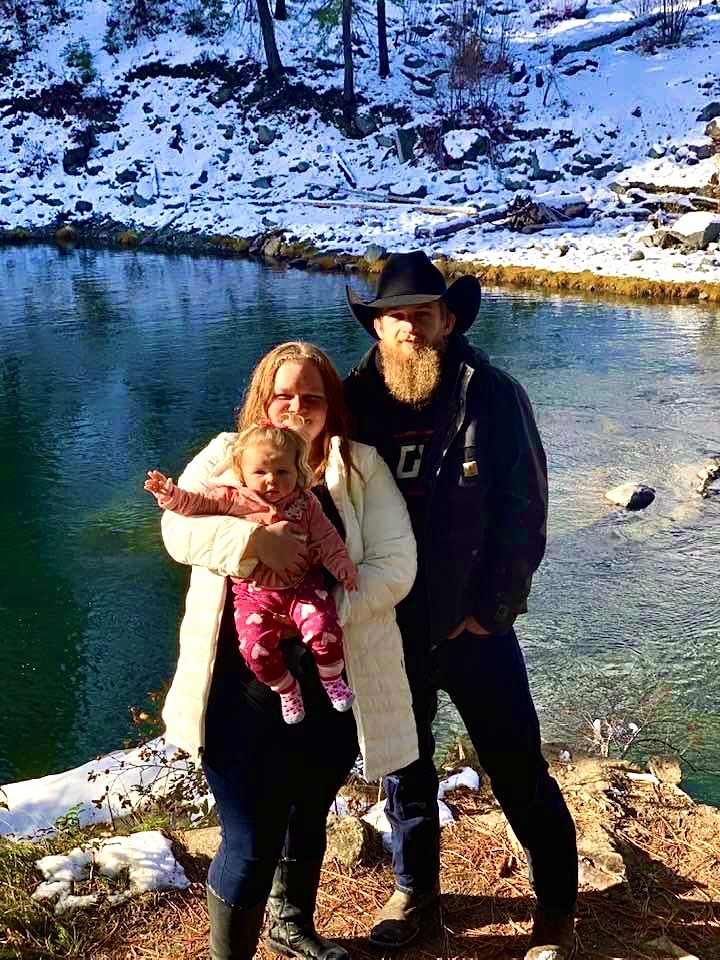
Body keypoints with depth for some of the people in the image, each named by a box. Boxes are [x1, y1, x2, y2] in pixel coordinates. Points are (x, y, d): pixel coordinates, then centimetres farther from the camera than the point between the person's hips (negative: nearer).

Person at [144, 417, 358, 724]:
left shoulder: (305, 502, -2)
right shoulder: (232, 498, -7)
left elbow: (325, 537, 4)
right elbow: (195, 503, -6)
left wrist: (342, 563, -7)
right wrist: (169, 493, -22)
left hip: (302, 586, 0)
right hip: (255, 593, 0)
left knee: (323, 629, -22)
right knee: (255, 647, -18)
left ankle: (332, 681, 10)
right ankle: (286, 689, 13)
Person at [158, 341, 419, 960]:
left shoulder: (361, 468, 1)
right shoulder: (225, 457, 2)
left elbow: (395, 565, -9)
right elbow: (180, 528, -14)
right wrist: (256, 539, -30)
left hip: (335, 686, 3)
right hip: (246, 685, -2)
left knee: (310, 814, 24)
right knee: (250, 843, -2)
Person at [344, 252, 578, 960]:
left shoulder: (494, 396, -11)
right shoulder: (357, 402, -3)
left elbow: (524, 511, -9)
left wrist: (491, 610, -10)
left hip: (473, 626, -3)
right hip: (389, 630, 3)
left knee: (519, 773, 6)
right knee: (403, 766, 19)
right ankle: (414, 888, 42)